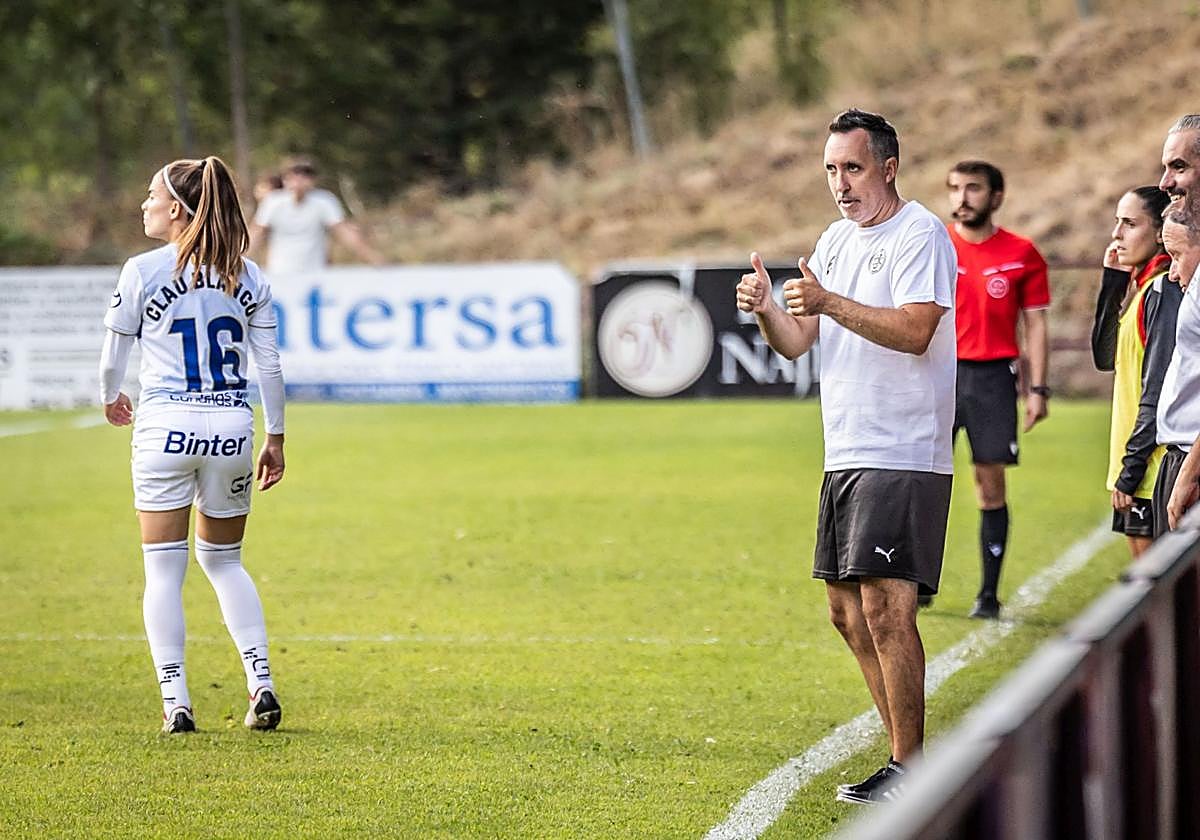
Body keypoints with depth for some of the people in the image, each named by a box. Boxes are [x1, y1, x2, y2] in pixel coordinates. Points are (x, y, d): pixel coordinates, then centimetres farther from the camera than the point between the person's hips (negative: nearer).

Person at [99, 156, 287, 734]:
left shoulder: (143, 272, -5)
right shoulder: (247, 276, 5)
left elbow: (114, 354, 3)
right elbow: (268, 364, 6)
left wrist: (110, 399, 25)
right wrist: (276, 437, 16)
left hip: (165, 426, -3)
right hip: (232, 426, 4)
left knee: (163, 570, 4)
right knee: (224, 561, 19)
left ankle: (175, 703, 0)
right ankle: (261, 684, 6)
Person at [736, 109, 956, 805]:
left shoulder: (920, 234, -8)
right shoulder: (836, 240, 17)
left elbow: (914, 330, -21)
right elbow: (795, 342, 13)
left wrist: (830, 302, -28)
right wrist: (766, 307, -7)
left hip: (903, 457, -9)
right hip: (847, 455, 9)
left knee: (885, 608, -12)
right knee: (848, 610, 11)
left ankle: (910, 770, -6)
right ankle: (909, 753, 20)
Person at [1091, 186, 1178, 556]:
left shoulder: (1164, 290, -16)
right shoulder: (1143, 286, 13)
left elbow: (1159, 389, -19)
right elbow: (1106, 356, 16)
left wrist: (1131, 469, -18)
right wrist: (1112, 281, 7)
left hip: (1152, 469, -10)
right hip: (1137, 465, 10)